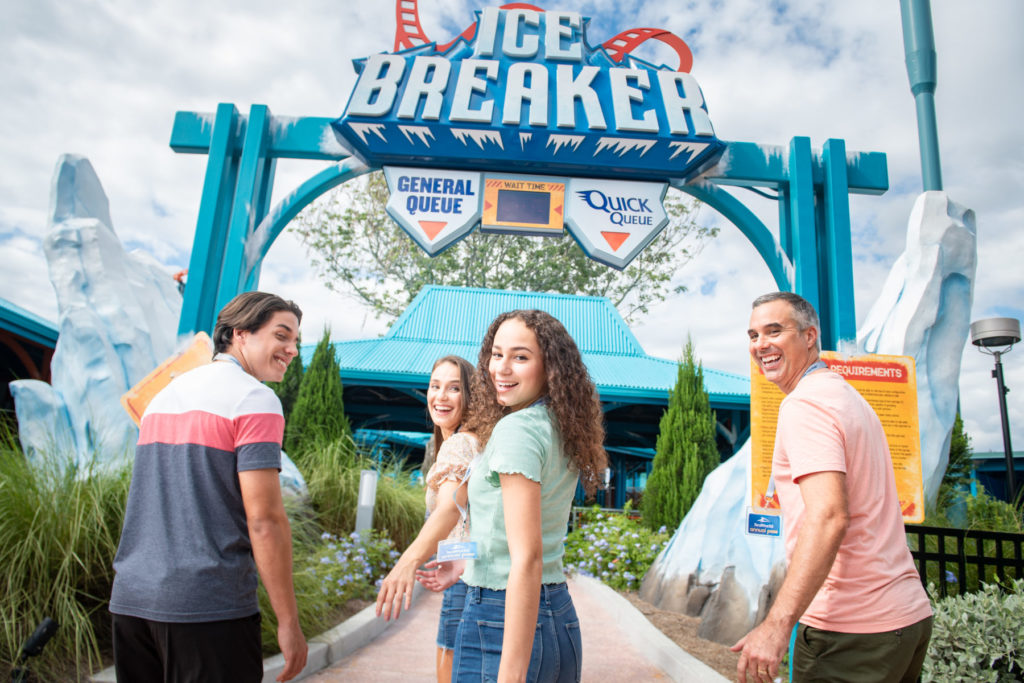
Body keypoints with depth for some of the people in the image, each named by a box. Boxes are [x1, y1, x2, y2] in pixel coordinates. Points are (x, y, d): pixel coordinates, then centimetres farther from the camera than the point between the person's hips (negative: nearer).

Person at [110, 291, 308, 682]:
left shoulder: (165, 394, 14)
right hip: (207, 606, -8)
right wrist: (288, 622, -12)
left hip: (129, 599, 8)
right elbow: (263, 519, -18)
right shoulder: (254, 400, -12)